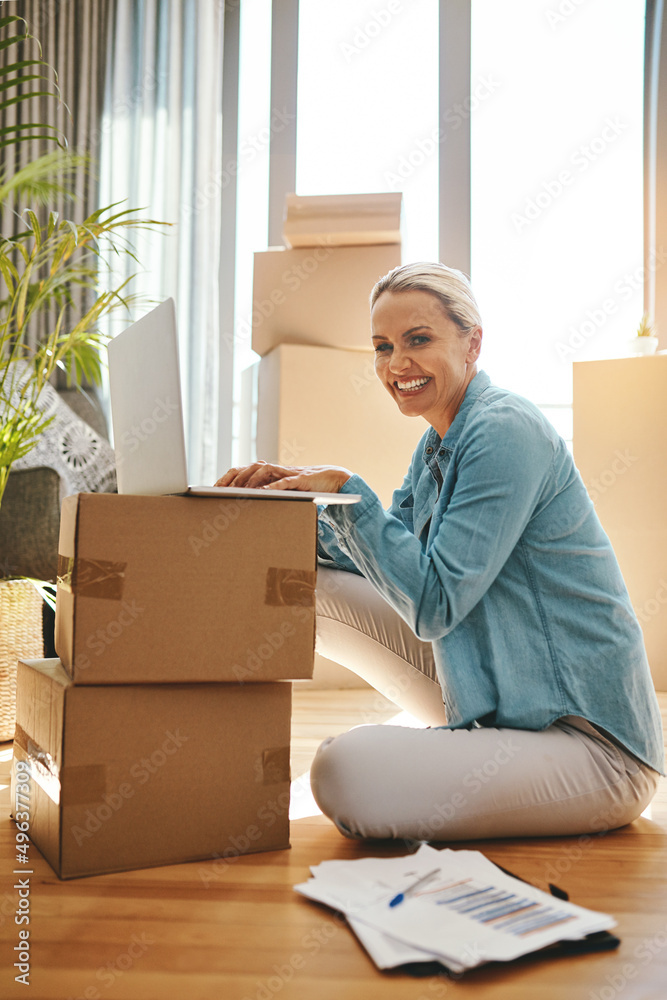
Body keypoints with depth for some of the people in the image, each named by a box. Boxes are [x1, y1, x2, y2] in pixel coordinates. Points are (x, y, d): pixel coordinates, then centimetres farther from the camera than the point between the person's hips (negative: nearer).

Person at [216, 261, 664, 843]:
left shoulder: (506, 431, -18)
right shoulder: (438, 446, 12)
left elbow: (433, 603, -22)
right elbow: (382, 566, 10)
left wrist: (345, 490, -17)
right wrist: (298, 494, -3)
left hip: (591, 742, -8)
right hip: (488, 696, 9)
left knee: (345, 774, -26)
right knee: (313, 586, 2)